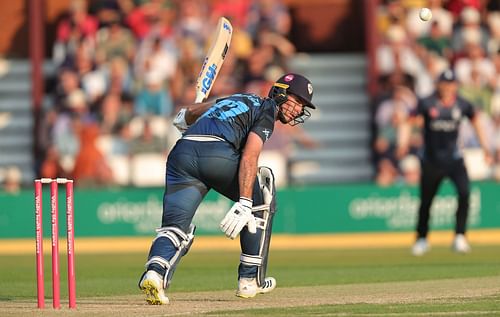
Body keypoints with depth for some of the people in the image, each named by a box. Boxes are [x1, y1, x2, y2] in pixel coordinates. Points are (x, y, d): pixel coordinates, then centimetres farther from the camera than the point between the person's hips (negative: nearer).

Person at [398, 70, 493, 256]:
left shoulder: (462, 105, -1)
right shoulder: (427, 104, -7)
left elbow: (475, 120, 15)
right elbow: (409, 122, -7)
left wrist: (484, 147, 14)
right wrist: (403, 143, -24)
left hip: (454, 159, 1)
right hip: (432, 161, -1)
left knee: (464, 193, -20)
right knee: (426, 201, 8)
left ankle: (460, 237, -14)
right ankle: (421, 239, 29)